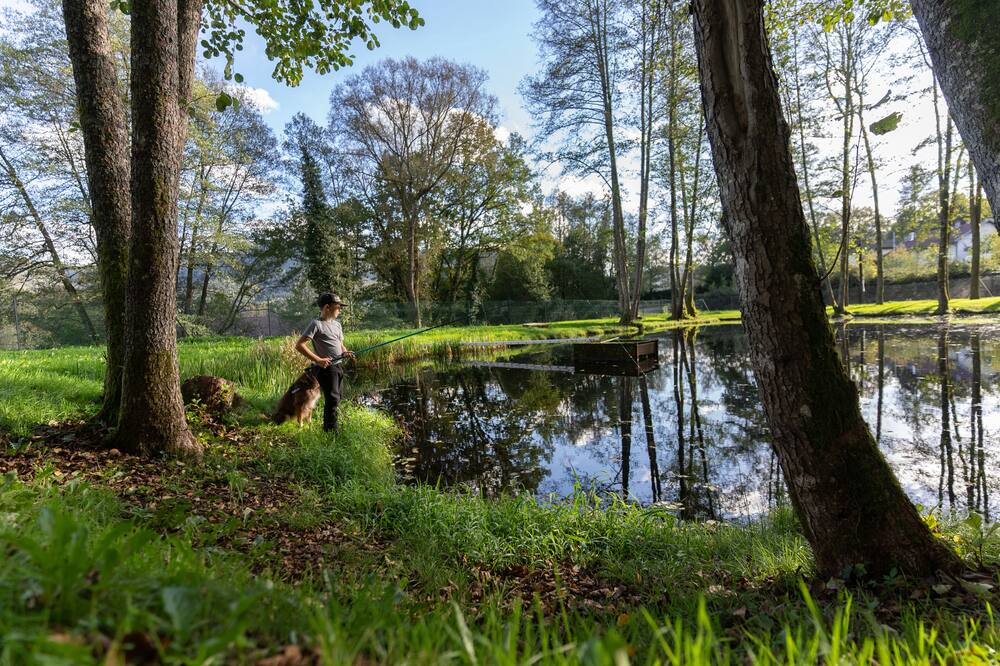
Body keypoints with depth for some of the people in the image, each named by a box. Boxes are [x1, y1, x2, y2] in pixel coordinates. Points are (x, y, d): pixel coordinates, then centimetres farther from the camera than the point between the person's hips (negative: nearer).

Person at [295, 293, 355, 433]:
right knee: (333, 399, -9)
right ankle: (331, 431, 1)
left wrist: (345, 352, 0)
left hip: (338, 366, 8)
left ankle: (327, 427, 30)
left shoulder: (337, 324, 14)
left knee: (336, 398, 15)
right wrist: (318, 360, -22)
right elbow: (299, 345, -17)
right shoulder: (316, 324, -12)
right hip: (326, 368, -8)